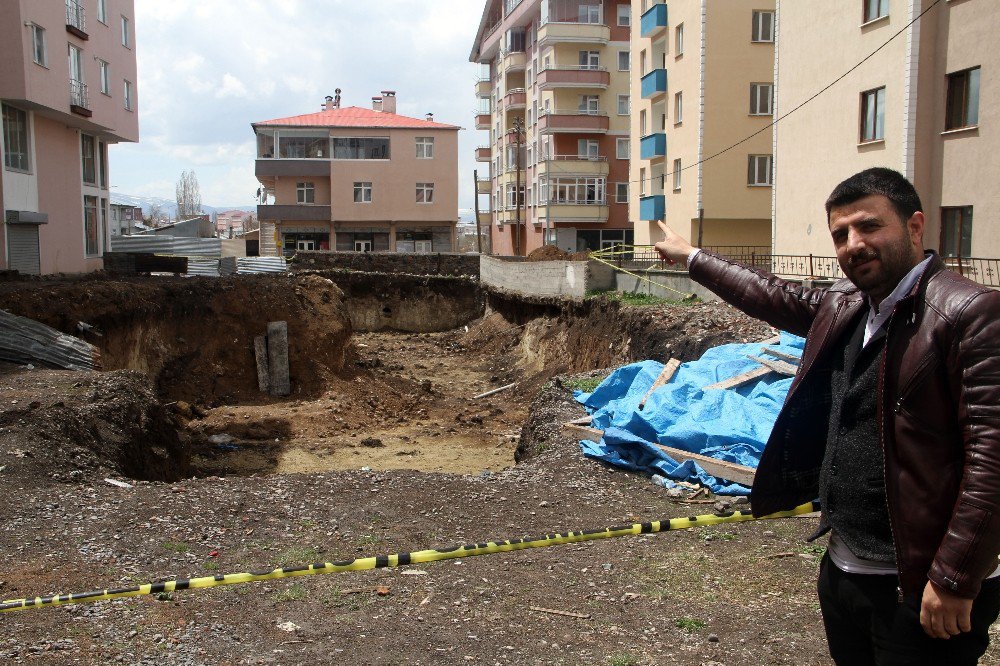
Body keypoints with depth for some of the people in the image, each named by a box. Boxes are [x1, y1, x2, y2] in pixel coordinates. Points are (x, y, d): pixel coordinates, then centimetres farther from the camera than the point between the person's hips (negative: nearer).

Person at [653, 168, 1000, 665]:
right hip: (842, 568, 8)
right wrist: (691, 257, 34)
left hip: (921, 587, -7)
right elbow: (776, 298, 26)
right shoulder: (843, 308, 8)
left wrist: (955, 580, -21)